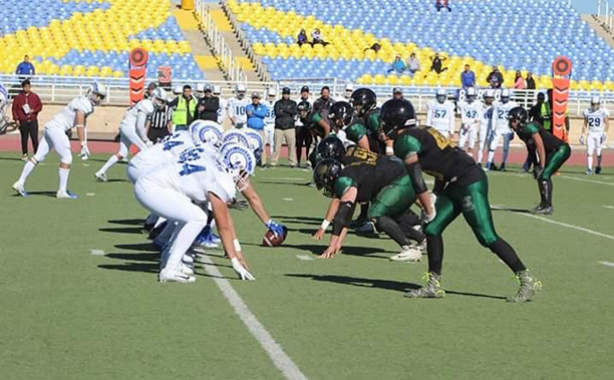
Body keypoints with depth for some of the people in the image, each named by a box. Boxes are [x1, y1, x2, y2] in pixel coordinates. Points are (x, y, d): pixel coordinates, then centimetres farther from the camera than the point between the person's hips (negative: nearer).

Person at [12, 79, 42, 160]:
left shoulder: (35, 96, 6)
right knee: (24, 138, 5)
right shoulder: (18, 97, 3)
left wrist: (33, 110, -9)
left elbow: (40, 106, 8)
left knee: (35, 138, -5)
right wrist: (16, 119, -3)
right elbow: (14, 109, 4)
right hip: (23, 121, 0)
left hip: (33, 121, 0)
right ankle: (24, 154, 12)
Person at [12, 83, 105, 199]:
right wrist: (83, 145, -24)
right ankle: (62, 191, -3)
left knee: (38, 157, 10)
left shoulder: (88, 105, 16)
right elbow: (80, 125, -21)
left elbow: (83, 127, 22)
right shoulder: (83, 103, -14)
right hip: (56, 128, -10)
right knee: (66, 158, -6)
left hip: (50, 128, 10)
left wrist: (85, 145, 18)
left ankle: (20, 183, 13)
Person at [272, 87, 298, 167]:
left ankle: (292, 162, 2)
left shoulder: (293, 103, 12)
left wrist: (284, 110, -9)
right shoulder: (278, 103, 8)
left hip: (290, 128, 1)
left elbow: (295, 112, -7)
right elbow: (277, 113, -9)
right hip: (279, 127, -1)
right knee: (277, 145, -3)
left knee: (292, 145, -3)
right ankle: (274, 162, 1)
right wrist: (289, 113, -5)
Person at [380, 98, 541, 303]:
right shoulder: (422, 133, 19)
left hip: (470, 184, -10)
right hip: (455, 186, 10)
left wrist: (429, 210, -6)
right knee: (432, 229, 9)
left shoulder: (404, 141, -9)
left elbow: (417, 180, -13)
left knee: (487, 237, -10)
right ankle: (434, 285, 15)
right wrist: (436, 197, 20)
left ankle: (527, 280, -7)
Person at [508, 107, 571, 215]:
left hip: (561, 149, -10)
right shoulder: (521, 131, 3)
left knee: (544, 175, -15)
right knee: (539, 175, 12)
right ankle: (544, 204, 23)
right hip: (552, 151, 10)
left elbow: (540, 147, -24)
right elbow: (531, 149, 12)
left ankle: (548, 206, -12)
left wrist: (542, 166, -18)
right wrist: (536, 165, 10)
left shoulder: (530, 128, -25)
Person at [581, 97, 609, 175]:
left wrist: (605, 133, -16)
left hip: (599, 134, -2)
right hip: (591, 134, 2)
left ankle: (598, 167, 21)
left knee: (598, 153, 0)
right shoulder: (587, 112, 4)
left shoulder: (603, 112, -5)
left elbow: (607, 124, -3)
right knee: (589, 152, -7)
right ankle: (589, 169, -5)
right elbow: (585, 124, 12)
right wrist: (583, 135, 8)